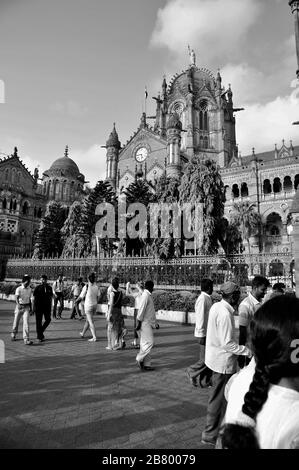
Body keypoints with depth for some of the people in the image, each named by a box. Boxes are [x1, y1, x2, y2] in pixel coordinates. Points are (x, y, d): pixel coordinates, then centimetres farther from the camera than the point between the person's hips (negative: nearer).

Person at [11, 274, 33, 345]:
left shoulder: (30, 289, 6)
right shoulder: (19, 289, -7)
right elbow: (16, 298, -19)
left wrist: (30, 308, 19)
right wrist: (18, 304, -37)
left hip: (26, 307, 2)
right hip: (19, 306, -2)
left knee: (26, 322, -10)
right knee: (16, 321, 11)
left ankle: (26, 339, -13)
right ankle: (13, 335, 40)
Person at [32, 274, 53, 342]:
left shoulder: (49, 288, 6)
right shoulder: (37, 288, -4)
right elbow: (33, 298, -2)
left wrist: (50, 307, 10)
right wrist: (33, 308, -5)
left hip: (47, 307, 3)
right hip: (38, 307, -3)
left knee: (48, 320, 0)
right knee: (39, 322, 1)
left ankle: (41, 331, 25)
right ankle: (40, 337, 11)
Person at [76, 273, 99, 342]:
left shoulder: (86, 287, -15)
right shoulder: (96, 287, -2)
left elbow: (81, 297, -6)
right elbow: (97, 296, 5)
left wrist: (76, 301, 13)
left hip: (88, 306, -5)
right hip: (95, 305, 5)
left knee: (91, 322, -1)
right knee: (87, 320, 21)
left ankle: (94, 337, -1)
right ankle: (82, 333, 36)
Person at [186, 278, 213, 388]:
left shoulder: (208, 298, 10)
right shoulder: (202, 299, -18)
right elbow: (200, 318, -20)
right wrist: (201, 335, -19)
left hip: (209, 333, 9)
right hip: (204, 334, -9)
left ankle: (206, 381, 24)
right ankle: (192, 372, 18)